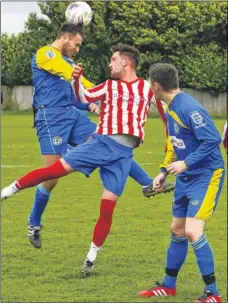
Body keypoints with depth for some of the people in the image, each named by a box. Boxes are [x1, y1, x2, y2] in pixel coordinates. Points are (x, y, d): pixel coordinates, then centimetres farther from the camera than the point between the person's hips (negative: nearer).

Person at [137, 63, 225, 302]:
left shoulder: (189, 108, -22)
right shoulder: (170, 109, 9)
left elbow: (213, 140, -25)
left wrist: (185, 164, -26)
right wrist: (164, 172, 15)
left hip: (207, 175, -10)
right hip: (186, 178, 10)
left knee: (193, 231, -15)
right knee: (177, 231, 16)